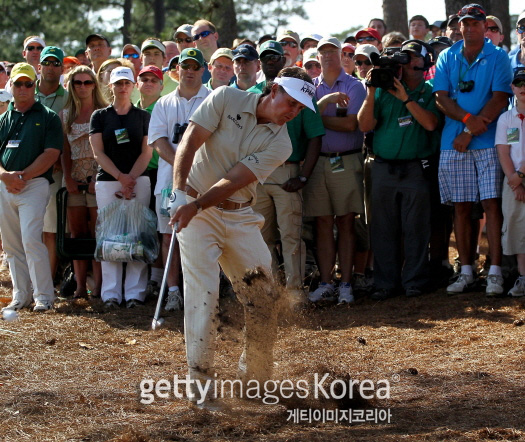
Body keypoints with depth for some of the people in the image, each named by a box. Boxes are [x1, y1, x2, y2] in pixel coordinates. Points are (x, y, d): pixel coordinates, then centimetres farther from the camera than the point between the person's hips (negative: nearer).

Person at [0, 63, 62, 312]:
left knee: (31, 240, -15)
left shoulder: (48, 117, 3)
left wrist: (23, 176, -14)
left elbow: (51, 154, -6)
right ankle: (21, 296, 14)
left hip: (34, 185, -5)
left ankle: (44, 297, -11)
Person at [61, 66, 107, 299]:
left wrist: (99, 178, -11)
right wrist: (68, 178, -3)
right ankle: (80, 285, 3)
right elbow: (65, 150, 10)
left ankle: (98, 285, -8)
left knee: (98, 233, -7)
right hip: (75, 178, 4)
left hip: (97, 176, -4)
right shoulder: (66, 115, 14)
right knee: (77, 233, 2)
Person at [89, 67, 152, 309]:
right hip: (107, 181, 0)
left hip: (138, 180, 0)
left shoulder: (143, 116, 10)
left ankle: (134, 292, -3)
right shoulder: (100, 116, 9)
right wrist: (120, 177, -11)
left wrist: (131, 179, -9)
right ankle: (110, 294, -2)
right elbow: (98, 152, 2)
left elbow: (146, 152, 4)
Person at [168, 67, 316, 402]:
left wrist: (196, 205, -30)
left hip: (240, 217, 4)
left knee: (264, 295, 1)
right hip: (193, 206, -4)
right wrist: (180, 190, -27)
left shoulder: (280, 144, -4)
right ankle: (200, 380, -6)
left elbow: (234, 180, -15)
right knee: (204, 292, -13)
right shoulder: (227, 99, -7)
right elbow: (190, 142, -13)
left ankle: (256, 378, 17)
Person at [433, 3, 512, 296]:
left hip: (488, 142, -3)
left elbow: (500, 99, -6)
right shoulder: (447, 58, 12)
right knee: (461, 206, 5)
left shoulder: (498, 57, 2)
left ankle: (496, 272, -9)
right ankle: (466, 272, 10)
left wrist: (469, 133, -11)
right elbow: (441, 98, 4)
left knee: (492, 203, -8)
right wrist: (468, 119, -15)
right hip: (453, 142, 3)